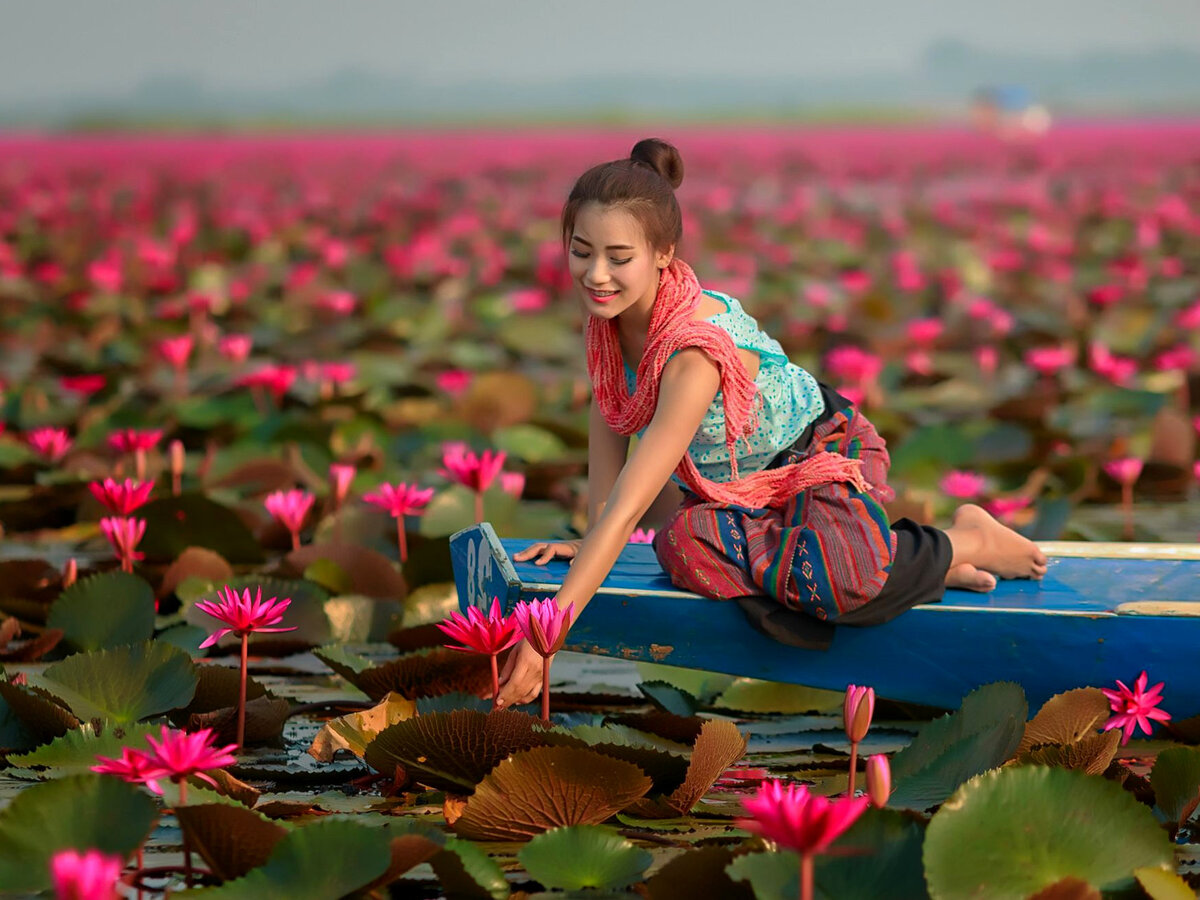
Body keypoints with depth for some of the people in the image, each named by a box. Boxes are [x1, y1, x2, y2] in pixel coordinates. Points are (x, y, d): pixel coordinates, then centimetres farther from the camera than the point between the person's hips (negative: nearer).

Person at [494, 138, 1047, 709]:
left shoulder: (696, 352, -37)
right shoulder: (612, 307, -15)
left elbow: (628, 507, -42)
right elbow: (608, 415, 1)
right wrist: (593, 538, -1)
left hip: (822, 451, -8)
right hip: (734, 484, 8)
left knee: (838, 576, -40)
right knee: (687, 548, -30)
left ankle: (966, 543, -6)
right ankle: (898, 570, -11)